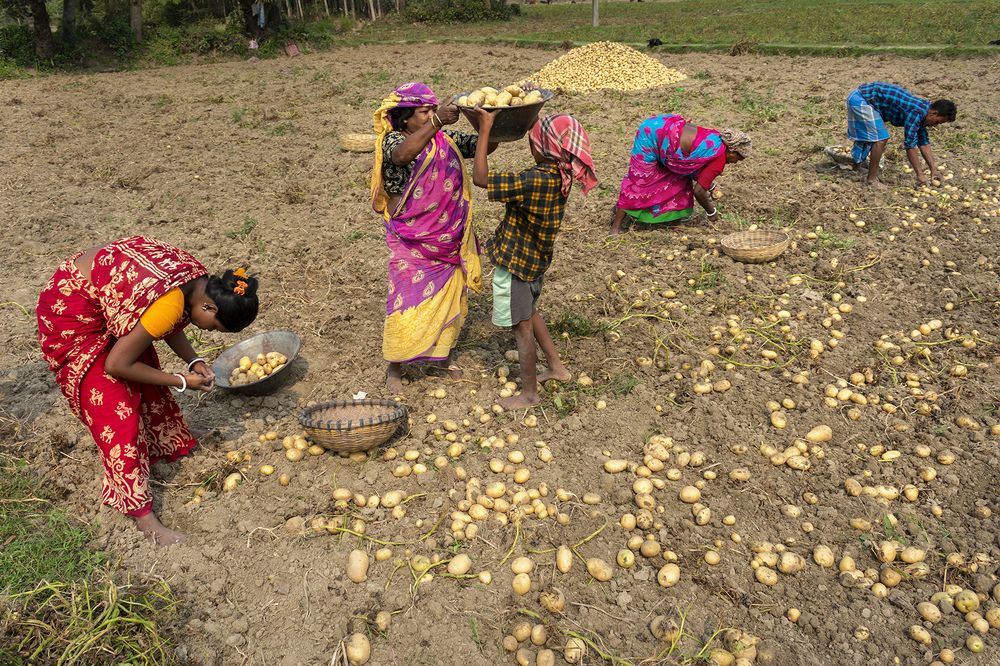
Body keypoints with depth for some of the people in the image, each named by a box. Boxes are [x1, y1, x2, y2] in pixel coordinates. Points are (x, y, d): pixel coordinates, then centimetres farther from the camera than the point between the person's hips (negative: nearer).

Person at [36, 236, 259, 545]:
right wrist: (181, 381, -14)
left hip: (99, 288, 9)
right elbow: (117, 365, -23)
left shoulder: (198, 277, -10)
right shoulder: (169, 304, -34)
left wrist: (194, 362, -6)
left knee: (146, 373, 19)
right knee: (115, 407, -7)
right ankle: (141, 514, 1)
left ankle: (166, 444, 43)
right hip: (71, 309, -9)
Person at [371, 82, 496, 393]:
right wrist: (436, 121, -46)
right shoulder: (393, 141, -13)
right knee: (406, 306, -1)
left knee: (452, 299, 17)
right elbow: (402, 154, -36)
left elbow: (482, 146, 1)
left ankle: (445, 354, 39)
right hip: (411, 243, -5)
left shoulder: (447, 140, 2)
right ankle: (394, 369, 19)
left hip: (450, 239, 6)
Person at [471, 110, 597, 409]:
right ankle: (556, 367, 40)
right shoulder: (560, 173, -5)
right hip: (534, 258, 9)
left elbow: (480, 178, -29)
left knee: (522, 326, 6)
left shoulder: (535, 180, -30)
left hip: (515, 261, -9)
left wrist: (485, 130, -24)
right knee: (530, 313, 28)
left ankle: (529, 393, 21)